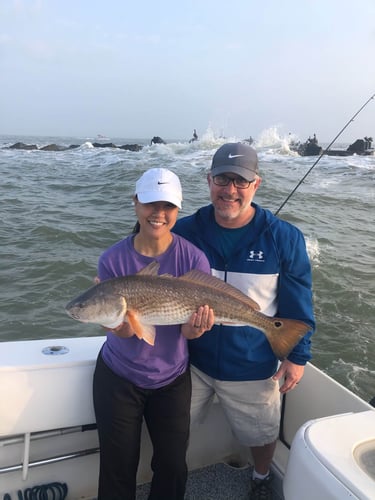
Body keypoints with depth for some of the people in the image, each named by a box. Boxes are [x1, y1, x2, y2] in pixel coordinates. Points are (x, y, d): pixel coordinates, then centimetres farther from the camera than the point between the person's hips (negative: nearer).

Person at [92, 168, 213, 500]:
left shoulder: (193, 258, -15)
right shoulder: (113, 260, -15)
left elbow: (187, 328, -14)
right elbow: (123, 331, -13)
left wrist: (195, 328, -37)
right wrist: (122, 324, -36)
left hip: (172, 378, 1)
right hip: (118, 377, 0)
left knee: (173, 467, 16)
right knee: (118, 469, 15)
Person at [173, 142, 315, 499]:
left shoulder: (284, 238, -15)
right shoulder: (185, 231, -12)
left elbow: (297, 305, -7)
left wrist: (298, 356, -5)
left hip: (253, 366, -1)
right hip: (191, 359, 2)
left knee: (262, 433, 22)